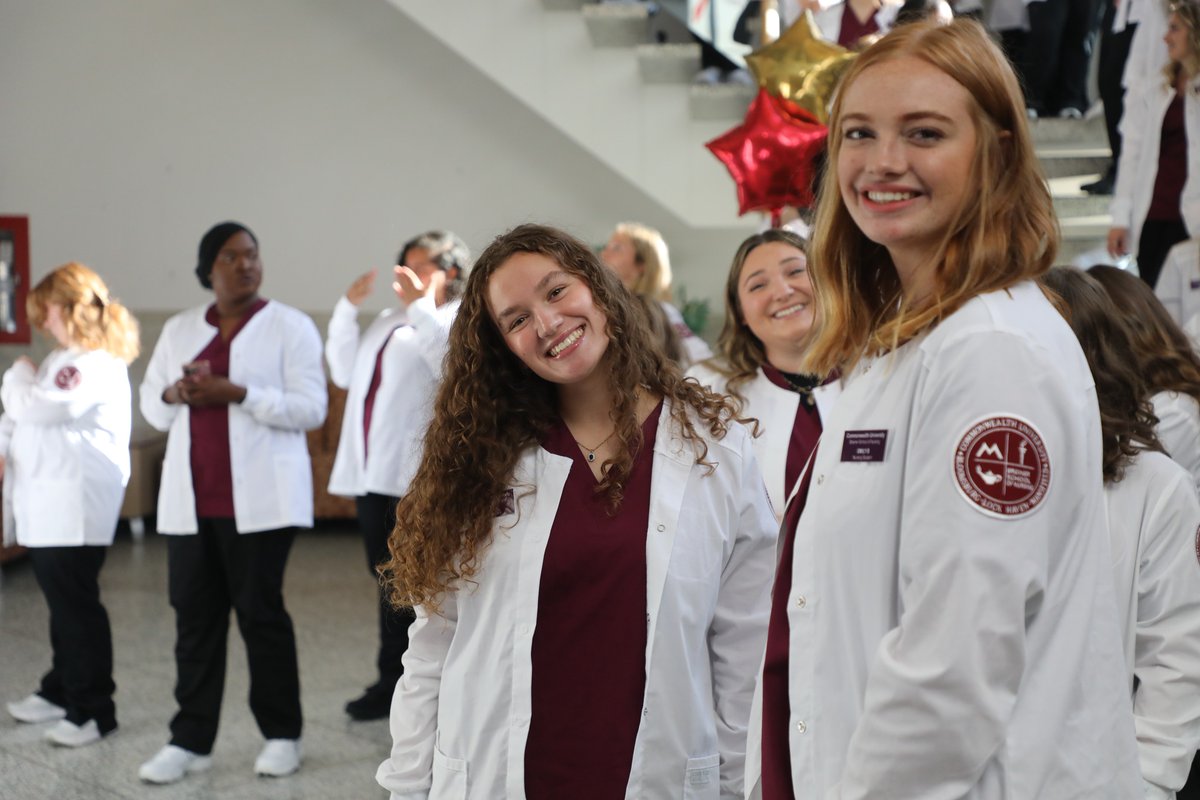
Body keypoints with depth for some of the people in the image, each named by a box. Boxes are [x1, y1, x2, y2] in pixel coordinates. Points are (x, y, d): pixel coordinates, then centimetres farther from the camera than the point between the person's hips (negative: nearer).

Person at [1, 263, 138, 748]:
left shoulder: (97, 364, -15)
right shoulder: (64, 359, 18)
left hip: (76, 504, -10)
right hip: (46, 501, 10)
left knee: (76, 603, -6)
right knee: (62, 600, 18)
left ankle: (93, 711, 1)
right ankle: (61, 691, 29)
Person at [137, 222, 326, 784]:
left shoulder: (290, 327, 0)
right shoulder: (179, 330, 15)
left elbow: (311, 408, -9)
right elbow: (151, 406, 19)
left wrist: (234, 392, -19)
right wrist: (175, 394, -5)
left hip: (258, 499, -4)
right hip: (191, 499, 4)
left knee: (260, 612, -1)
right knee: (194, 616, 4)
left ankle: (282, 736, 11)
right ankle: (190, 741, 11)